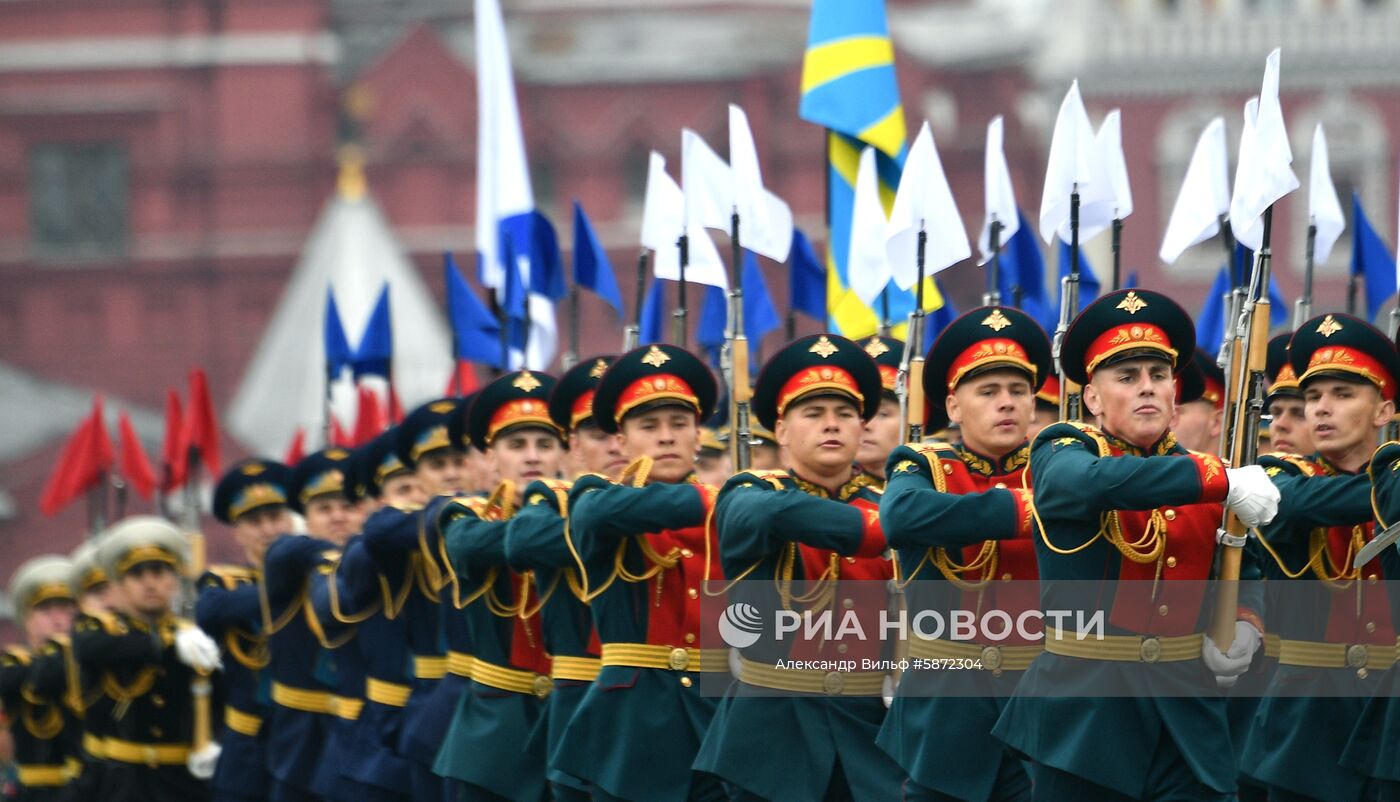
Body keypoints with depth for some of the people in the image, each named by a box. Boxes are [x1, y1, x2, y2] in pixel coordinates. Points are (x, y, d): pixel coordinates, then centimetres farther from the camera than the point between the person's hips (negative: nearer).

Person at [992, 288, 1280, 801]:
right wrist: (1227, 483, -30)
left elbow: (1242, 575, 23)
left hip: (1190, 718, 4)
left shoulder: (1203, 474, 11)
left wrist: (1244, 629, 0)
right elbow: (1099, 481, -28)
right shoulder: (1061, 454, -4)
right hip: (1083, 712, -4)